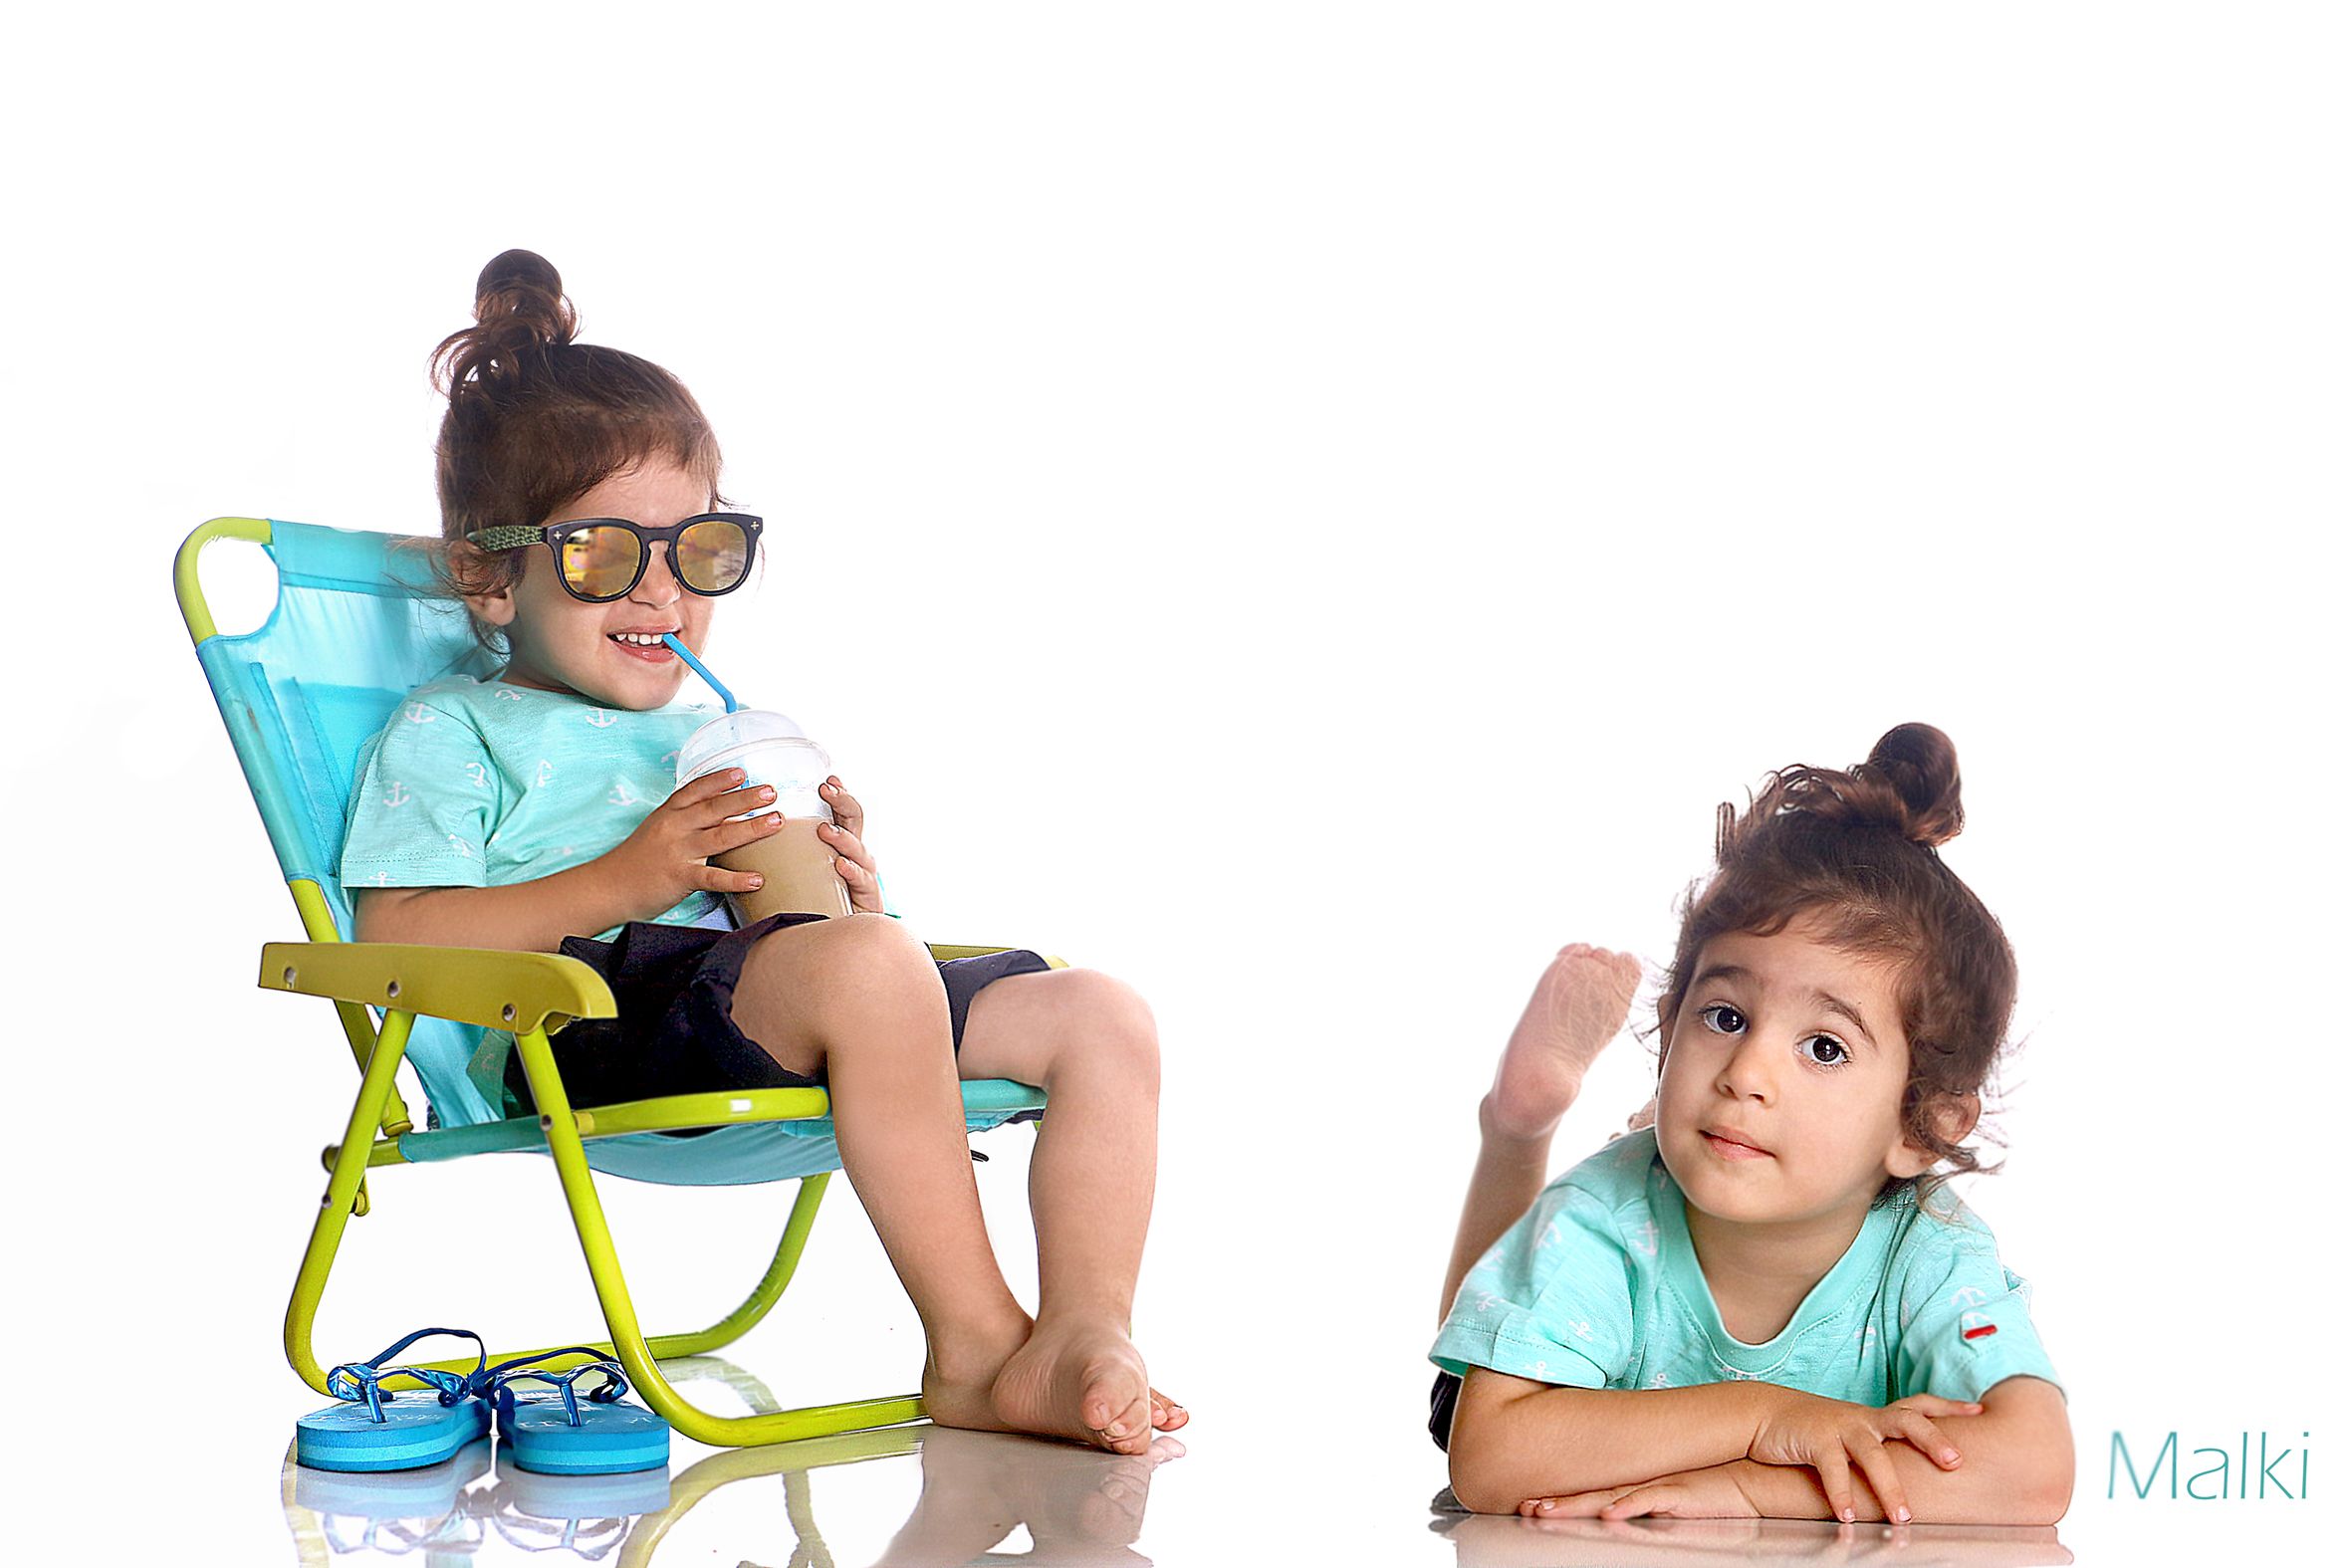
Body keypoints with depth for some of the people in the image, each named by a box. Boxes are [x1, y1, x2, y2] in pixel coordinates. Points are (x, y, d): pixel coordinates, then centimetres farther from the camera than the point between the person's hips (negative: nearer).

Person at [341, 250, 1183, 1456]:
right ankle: (973, 1347, -31)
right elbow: (396, 942, -4)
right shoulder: (447, 735, 13)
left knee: (1099, 1015, -9)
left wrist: (843, 893, 7)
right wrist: (626, 880, -12)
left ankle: (1083, 1336, -25)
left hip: (780, 1019, 8)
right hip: (593, 1020, -7)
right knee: (866, 966, -37)